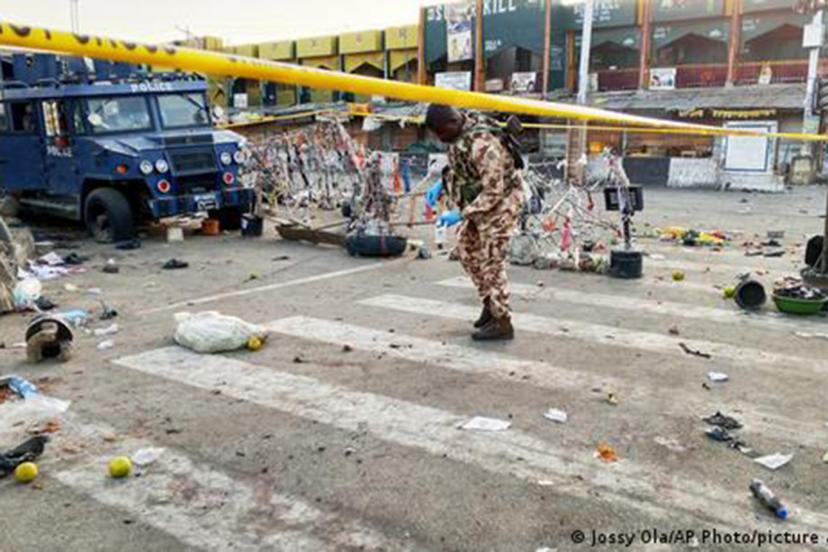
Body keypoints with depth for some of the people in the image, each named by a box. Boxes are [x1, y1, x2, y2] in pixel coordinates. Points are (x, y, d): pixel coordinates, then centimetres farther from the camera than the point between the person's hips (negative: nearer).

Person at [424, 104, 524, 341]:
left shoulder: (482, 144, -31)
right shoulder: (458, 131, -4)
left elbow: (494, 192, -29)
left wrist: (461, 215, -27)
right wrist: (443, 183, 3)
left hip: (499, 202, -9)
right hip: (478, 200, 9)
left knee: (491, 261, -6)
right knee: (466, 248, 15)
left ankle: (502, 323, 5)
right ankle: (490, 303, 29)